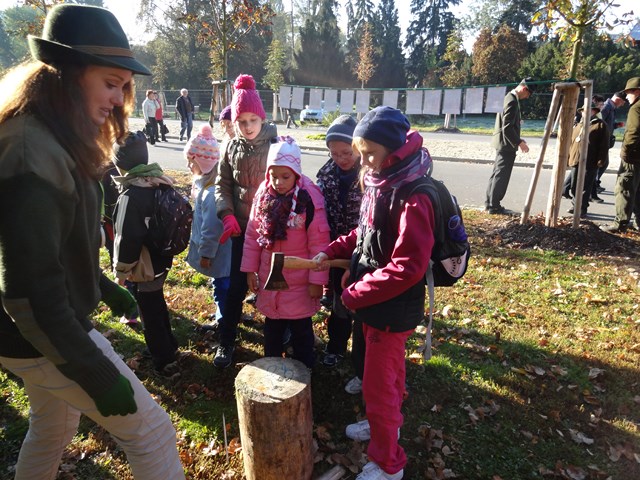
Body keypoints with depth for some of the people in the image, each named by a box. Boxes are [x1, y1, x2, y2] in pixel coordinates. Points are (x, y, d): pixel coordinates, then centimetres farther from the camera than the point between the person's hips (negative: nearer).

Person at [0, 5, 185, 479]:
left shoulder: (55, 139, 5)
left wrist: (106, 287, 19)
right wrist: (96, 374, -23)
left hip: (53, 321, 10)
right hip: (43, 335, -9)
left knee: (54, 429, 28)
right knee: (152, 431, 2)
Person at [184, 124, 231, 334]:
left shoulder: (211, 192, -30)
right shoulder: (204, 182, 4)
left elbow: (211, 227, -26)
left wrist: (206, 253, -17)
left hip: (218, 251, -10)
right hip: (219, 248, 10)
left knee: (222, 285, 8)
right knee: (223, 284, 24)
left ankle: (223, 320, 27)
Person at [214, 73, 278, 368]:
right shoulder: (232, 148, 3)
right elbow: (223, 185, 8)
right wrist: (227, 215, -7)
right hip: (242, 228, 2)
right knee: (236, 287, 7)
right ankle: (226, 342, 23)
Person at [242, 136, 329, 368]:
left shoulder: (308, 199, -18)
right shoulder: (263, 193, -3)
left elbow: (319, 243, -15)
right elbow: (252, 234, 4)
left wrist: (317, 280, -13)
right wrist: (250, 269, 4)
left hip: (299, 282, -4)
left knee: (301, 329, 13)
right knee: (272, 326, 21)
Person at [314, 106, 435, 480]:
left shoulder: (413, 198, -26)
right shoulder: (380, 184, 2)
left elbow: (407, 267, -29)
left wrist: (355, 294, -22)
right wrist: (333, 251, 1)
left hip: (394, 309, -8)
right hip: (377, 303, 8)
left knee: (378, 384, 6)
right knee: (390, 370, 27)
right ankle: (388, 422, 51)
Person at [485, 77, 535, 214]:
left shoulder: (510, 97, 14)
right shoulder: (512, 101, -18)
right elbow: (507, 127, -24)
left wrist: (517, 140, 17)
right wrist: (519, 142, -19)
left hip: (502, 142, 10)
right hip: (506, 143, -10)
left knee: (497, 174, 13)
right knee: (502, 176, -5)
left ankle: (490, 203, 19)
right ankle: (494, 206, -1)